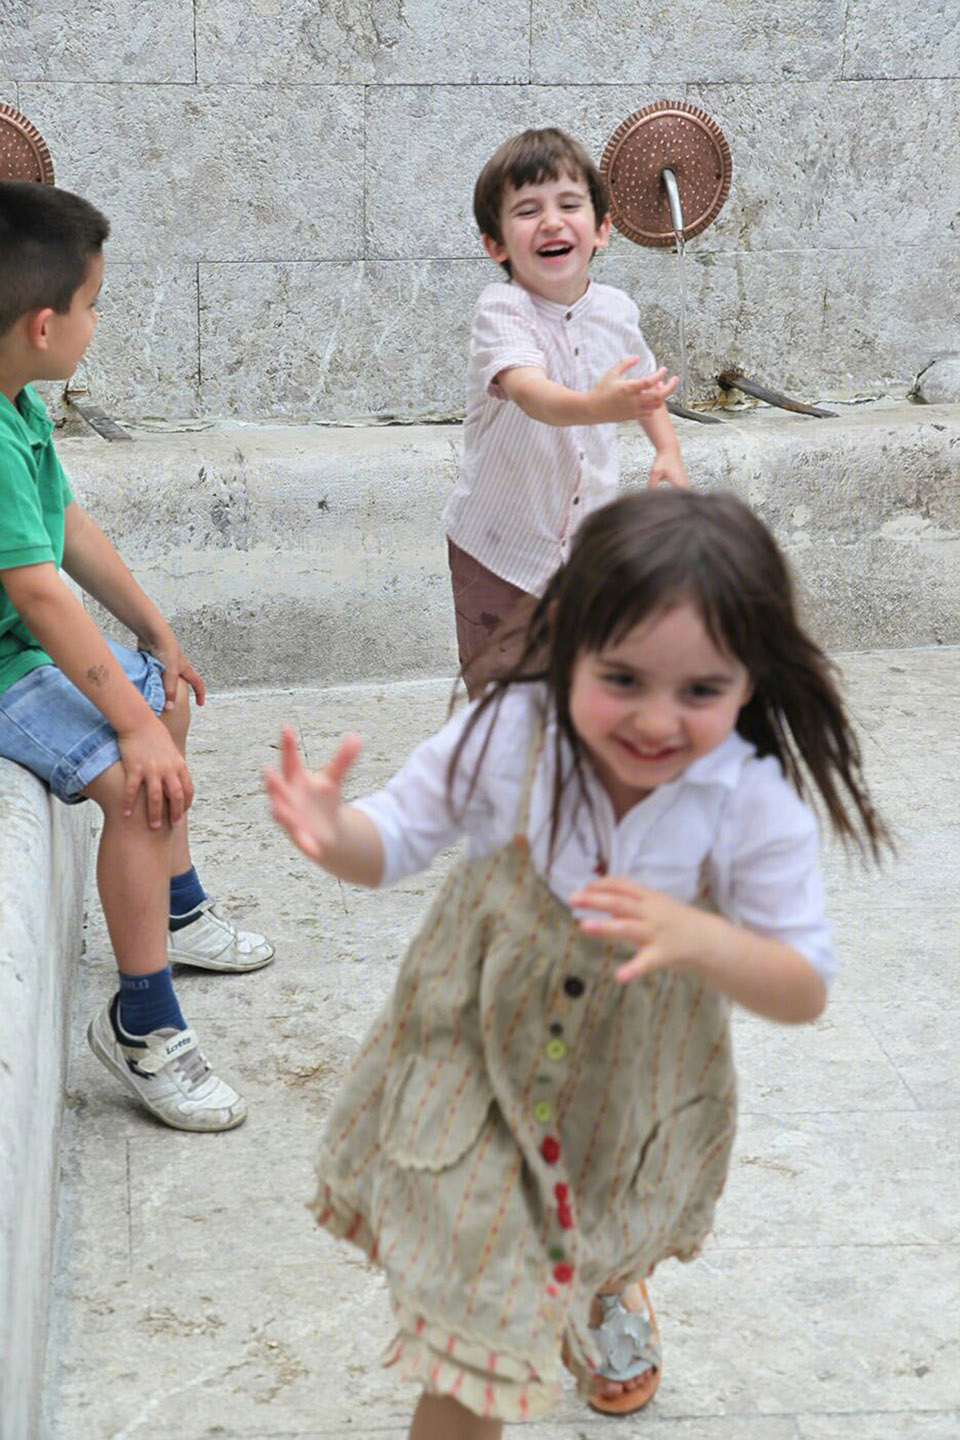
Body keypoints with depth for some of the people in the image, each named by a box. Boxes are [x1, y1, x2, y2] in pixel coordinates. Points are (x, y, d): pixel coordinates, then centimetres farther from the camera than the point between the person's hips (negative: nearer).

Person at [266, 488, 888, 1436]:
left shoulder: (753, 808, -28)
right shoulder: (507, 735, -27)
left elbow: (805, 989, -22)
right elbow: (397, 840, -12)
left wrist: (695, 937, -42)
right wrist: (332, 835, -37)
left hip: (634, 1095, 2)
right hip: (476, 1069, -2)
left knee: (615, 1239, 33)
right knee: (473, 1334, -1)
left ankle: (607, 1293, 71)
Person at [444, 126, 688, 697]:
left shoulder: (615, 309, -1)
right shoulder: (502, 312, -21)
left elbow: (642, 383, 22)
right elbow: (530, 392, -43)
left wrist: (668, 448, 7)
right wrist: (597, 405, -62)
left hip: (587, 540, 5)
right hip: (501, 548, -5)